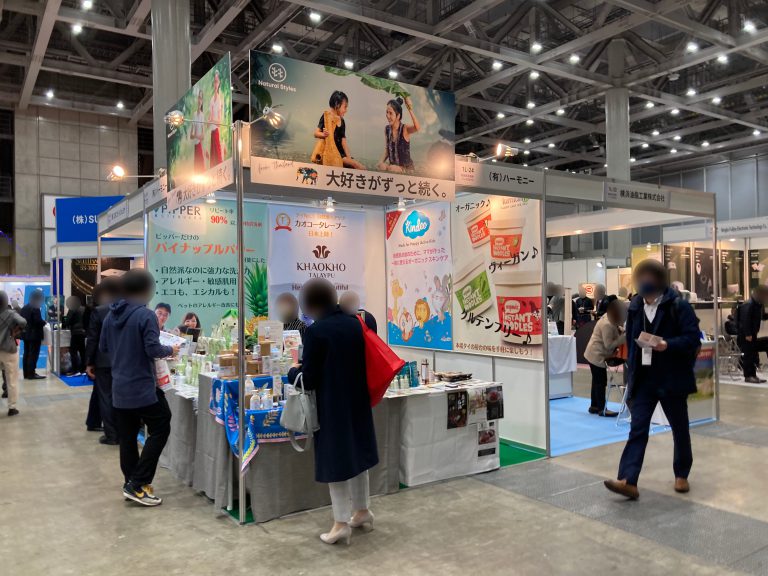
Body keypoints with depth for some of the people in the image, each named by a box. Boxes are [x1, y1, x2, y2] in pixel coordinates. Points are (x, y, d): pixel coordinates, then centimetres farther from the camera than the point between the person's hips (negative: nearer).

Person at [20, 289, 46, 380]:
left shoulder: (24, 308, 13)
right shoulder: (35, 308, -15)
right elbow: (39, 321, -22)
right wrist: (44, 323, -3)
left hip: (26, 334, 9)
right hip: (35, 334, -9)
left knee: (26, 354, 10)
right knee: (33, 354, -5)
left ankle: (26, 373, 13)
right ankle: (31, 374, -5)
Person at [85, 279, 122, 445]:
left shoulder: (98, 311, -9)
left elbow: (92, 339, -9)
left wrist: (89, 363, -2)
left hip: (104, 362, -3)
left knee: (105, 397, 5)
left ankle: (111, 435, 7)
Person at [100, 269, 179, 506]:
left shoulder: (110, 315, 7)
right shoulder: (145, 315, -16)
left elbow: (103, 347, 15)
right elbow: (153, 350, -19)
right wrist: (170, 350, -1)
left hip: (119, 389, 7)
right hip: (142, 388, -7)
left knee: (127, 437, 13)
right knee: (160, 430, 5)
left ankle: (132, 484, 21)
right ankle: (137, 484, 1)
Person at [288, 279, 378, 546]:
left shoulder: (315, 331, -17)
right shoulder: (355, 324, 1)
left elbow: (308, 379, -14)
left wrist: (292, 372, 5)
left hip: (332, 405, -6)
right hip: (357, 401, 7)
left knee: (335, 459, 4)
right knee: (356, 453, 18)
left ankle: (341, 523, 10)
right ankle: (362, 512, 32)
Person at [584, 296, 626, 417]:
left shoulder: (610, 319, 3)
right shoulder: (607, 325, -26)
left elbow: (615, 330, 16)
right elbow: (609, 345, -24)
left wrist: (621, 331, -3)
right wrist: (623, 337, -22)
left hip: (595, 354, 10)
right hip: (597, 355, -10)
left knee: (597, 381, 16)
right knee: (601, 382, -4)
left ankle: (594, 406, 25)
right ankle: (602, 409, 3)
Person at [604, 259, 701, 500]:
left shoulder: (678, 306, -8)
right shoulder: (634, 307, 6)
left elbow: (693, 338, -12)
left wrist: (668, 344, -28)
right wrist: (632, 369, 11)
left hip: (672, 379, -3)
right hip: (643, 379, 3)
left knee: (679, 428, 13)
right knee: (638, 428, -4)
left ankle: (681, 475, 32)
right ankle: (628, 481, -9)